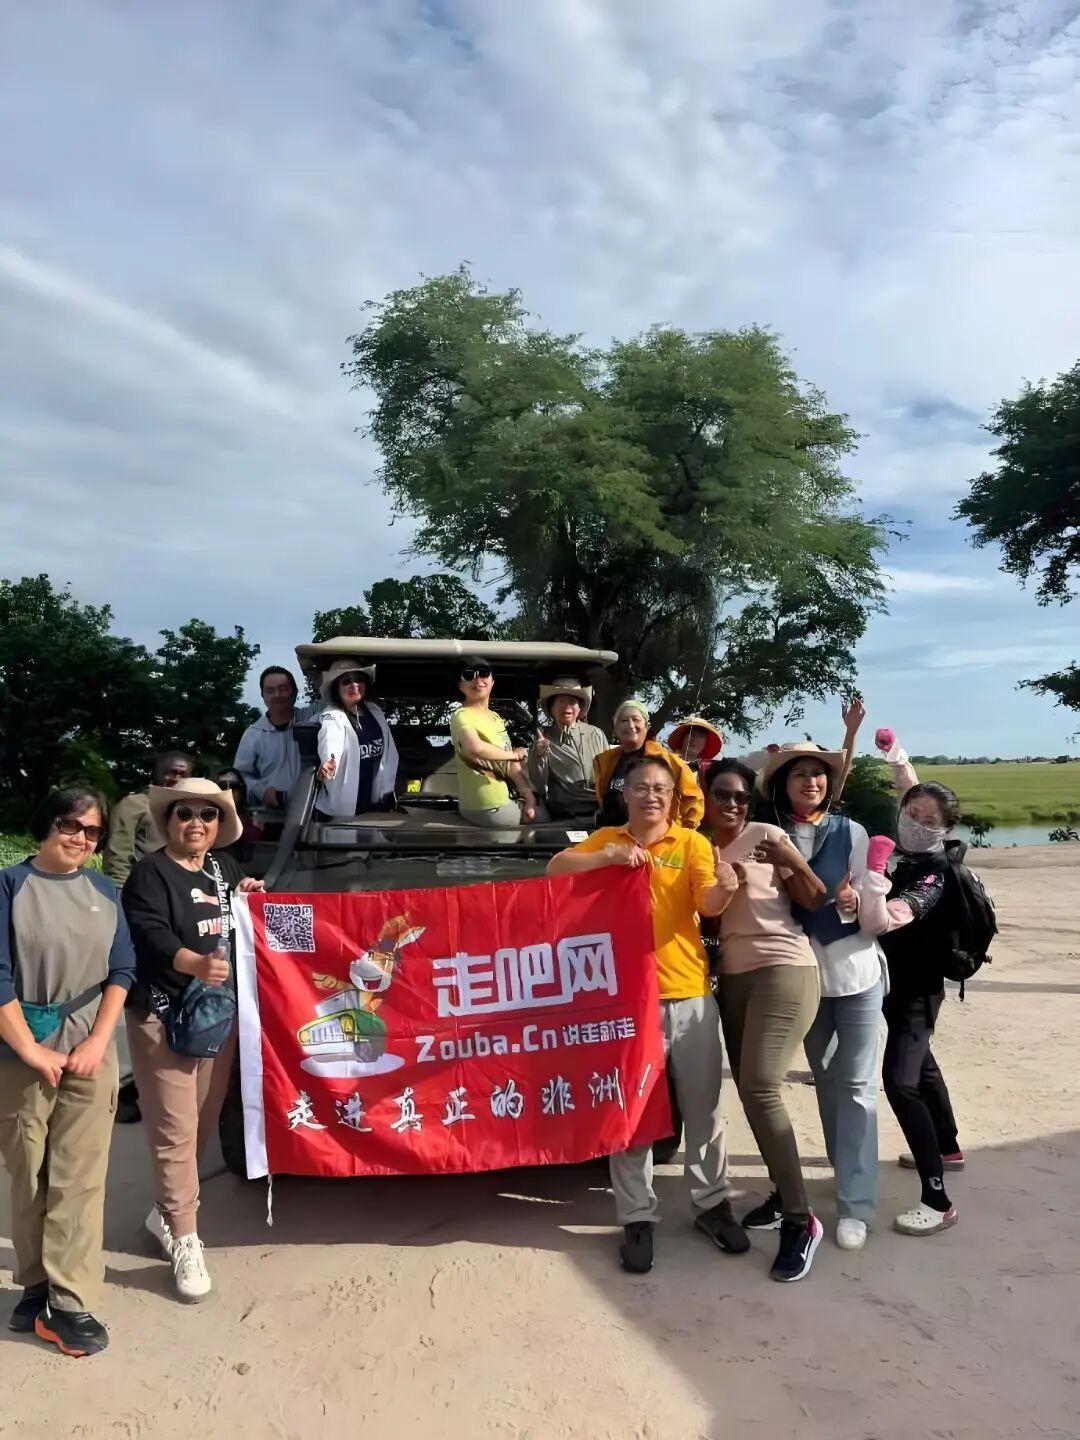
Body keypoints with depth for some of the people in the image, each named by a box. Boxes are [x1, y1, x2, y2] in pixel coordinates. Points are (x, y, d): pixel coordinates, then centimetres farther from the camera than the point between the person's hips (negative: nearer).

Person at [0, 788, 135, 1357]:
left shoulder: (104, 892, 7)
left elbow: (121, 970, 5)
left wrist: (97, 1042, -5)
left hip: (90, 1053, 2)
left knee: (79, 1178, 2)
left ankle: (69, 1303, 10)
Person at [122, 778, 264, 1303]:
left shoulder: (224, 866, 10)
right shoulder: (149, 872, -10)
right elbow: (150, 934, -25)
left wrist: (247, 897, 4)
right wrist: (195, 964, -42)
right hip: (164, 1015, -7)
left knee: (205, 1123, 15)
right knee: (175, 1129, -5)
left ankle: (168, 1211, 34)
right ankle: (184, 1240, 6)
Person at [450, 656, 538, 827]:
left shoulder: (495, 717, 10)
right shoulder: (461, 716, -18)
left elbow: (510, 763, 6)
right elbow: (475, 749, -38)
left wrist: (528, 795, -8)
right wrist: (514, 754, -20)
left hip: (503, 800, 8)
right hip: (486, 808, -8)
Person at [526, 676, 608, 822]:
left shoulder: (596, 735, 6)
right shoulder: (543, 740, 4)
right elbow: (539, 788, 0)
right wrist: (540, 756, -14)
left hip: (601, 812, 1)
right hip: (563, 817, -1)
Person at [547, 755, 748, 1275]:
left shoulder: (691, 842, 1)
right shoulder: (606, 839, 5)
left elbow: (708, 904, -12)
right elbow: (556, 869, -7)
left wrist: (724, 888, -36)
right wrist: (610, 855, -21)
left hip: (690, 995, 0)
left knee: (703, 1107, 12)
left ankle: (712, 1204, 30)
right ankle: (637, 1218, 19)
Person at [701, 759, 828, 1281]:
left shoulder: (767, 836, -4)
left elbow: (816, 903, -5)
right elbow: (706, 924, 10)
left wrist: (796, 865, -23)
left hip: (784, 970, -6)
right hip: (733, 978, 6)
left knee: (761, 1088, -17)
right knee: (750, 1090, 5)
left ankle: (800, 1219, -9)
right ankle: (784, 1193, 21)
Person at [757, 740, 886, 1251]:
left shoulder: (850, 832, -5)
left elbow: (868, 903, -4)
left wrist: (851, 902, -24)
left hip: (856, 969, -2)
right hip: (802, 973, 2)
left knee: (857, 1084, -1)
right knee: (825, 1079, 16)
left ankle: (856, 1204, 4)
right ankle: (849, 1173, 34)